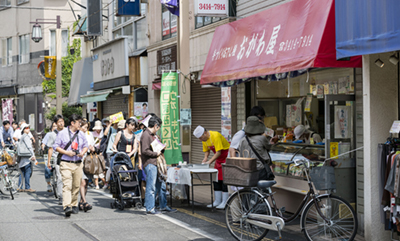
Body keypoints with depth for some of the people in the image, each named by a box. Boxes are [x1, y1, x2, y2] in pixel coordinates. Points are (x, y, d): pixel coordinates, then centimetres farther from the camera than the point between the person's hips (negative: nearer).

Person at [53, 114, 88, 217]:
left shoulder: (81, 134, 13)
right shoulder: (62, 133, -1)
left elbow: (85, 146, 23)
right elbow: (56, 146, 0)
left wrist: (83, 152, 1)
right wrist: (66, 152, -12)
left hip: (78, 164, 5)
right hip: (66, 164, -5)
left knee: (76, 185, 7)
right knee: (67, 185, -16)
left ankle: (74, 205, 20)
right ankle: (67, 207, -25)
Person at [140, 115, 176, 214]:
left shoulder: (152, 135, 18)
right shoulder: (146, 135, -14)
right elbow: (145, 151, -22)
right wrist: (156, 154, -14)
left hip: (155, 164, 10)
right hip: (150, 164, -10)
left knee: (161, 185, 15)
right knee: (151, 187, -5)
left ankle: (163, 206, 23)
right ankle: (150, 209, 2)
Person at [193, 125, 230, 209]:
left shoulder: (215, 136, -25)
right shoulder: (204, 139, 2)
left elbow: (218, 152, -27)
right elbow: (206, 150, 14)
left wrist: (210, 161, -27)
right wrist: (205, 158, -6)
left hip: (226, 157, -9)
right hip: (218, 158, 9)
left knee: (224, 179, -12)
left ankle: (225, 202, -11)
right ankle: (217, 201, 11)